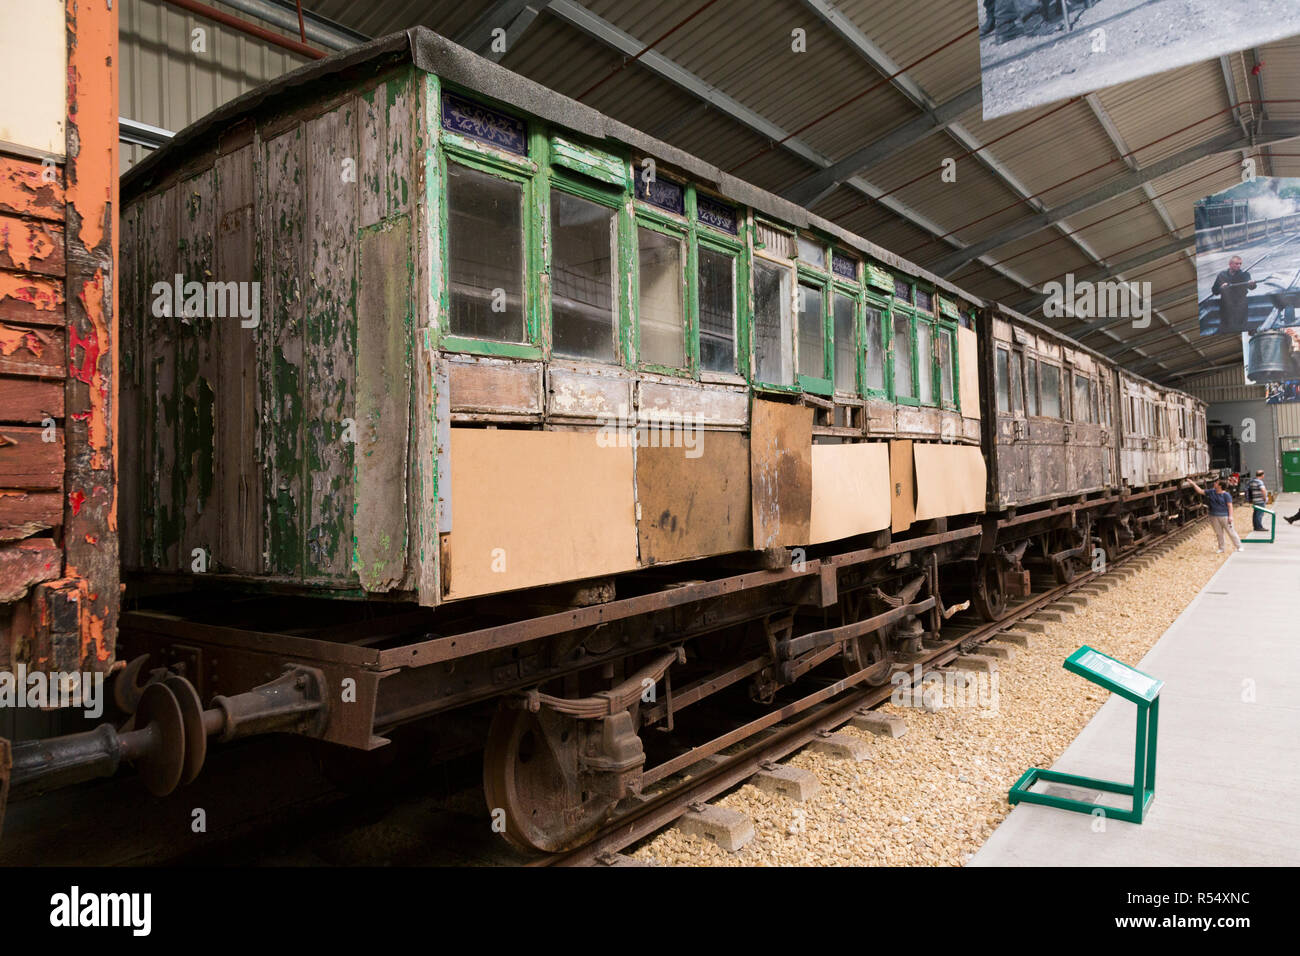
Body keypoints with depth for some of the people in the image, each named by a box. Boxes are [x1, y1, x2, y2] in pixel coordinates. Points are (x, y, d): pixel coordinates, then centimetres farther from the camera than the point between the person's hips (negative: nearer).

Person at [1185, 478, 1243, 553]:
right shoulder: (1211, 492, 6)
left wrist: (1230, 516, -18)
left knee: (1231, 532, -1)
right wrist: (1193, 484, 9)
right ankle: (1221, 548, 20)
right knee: (1218, 533, 11)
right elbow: (1200, 491, 14)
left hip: (1224, 516, -5)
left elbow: (1230, 505, -11)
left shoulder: (1226, 495, -10)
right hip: (1214, 516, 5)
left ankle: (1240, 546, 10)